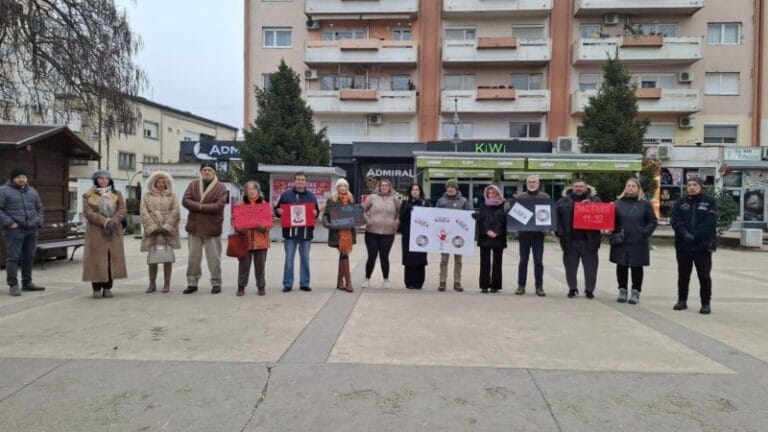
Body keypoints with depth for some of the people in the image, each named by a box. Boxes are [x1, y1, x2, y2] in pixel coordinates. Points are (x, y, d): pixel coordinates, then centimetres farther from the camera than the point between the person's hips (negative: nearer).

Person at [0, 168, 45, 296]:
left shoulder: (32, 191, 16)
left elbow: (39, 208, 23)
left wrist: (39, 222, 9)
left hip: (32, 230, 5)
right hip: (15, 230, -5)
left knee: (29, 257, 11)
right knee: (13, 257, -4)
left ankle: (27, 283, 21)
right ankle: (13, 285, 2)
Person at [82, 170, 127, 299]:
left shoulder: (117, 195, 12)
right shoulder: (88, 196, 5)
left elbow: (122, 211, 0)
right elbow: (88, 213, -7)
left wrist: (113, 222, -17)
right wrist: (105, 222, -19)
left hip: (114, 232, 2)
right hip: (96, 232, -2)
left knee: (112, 259, 1)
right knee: (97, 259, -4)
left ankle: (107, 288, 8)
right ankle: (97, 288, 3)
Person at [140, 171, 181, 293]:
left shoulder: (172, 195, 10)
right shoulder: (147, 196, 11)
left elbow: (175, 212, -1)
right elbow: (144, 212, 0)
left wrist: (166, 227, -12)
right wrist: (153, 228, -11)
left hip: (168, 231, 0)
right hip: (152, 231, 1)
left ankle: (167, 284, 6)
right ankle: (152, 284, 10)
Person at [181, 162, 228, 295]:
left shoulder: (220, 187, -2)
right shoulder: (193, 185, 10)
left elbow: (219, 205, -15)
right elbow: (185, 201, -2)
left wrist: (200, 207, -13)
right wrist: (200, 206, -16)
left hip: (212, 228, -3)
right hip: (194, 227, 3)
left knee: (214, 258, 3)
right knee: (193, 257, 10)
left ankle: (216, 283, 13)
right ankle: (192, 283, 19)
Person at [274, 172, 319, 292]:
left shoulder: (311, 196, 7)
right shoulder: (285, 195, 2)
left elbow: (317, 211, 14)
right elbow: (276, 209, 8)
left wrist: (315, 213, -8)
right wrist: (278, 211, -13)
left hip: (306, 232, 2)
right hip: (290, 232, -2)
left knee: (305, 259, 9)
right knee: (289, 259, 2)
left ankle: (304, 283, 18)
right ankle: (287, 284, 10)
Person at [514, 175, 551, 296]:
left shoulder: (545, 197, 6)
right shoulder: (519, 196, 5)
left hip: (538, 233, 0)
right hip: (523, 233, 0)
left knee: (538, 261, 3)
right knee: (523, 260, 7)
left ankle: (539, 287, 11)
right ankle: (521, 285, 14)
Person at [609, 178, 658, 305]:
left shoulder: (645, 204, 2)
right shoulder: (619, 202, 6)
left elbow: (653, 221, 3)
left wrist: (644, 233, -9)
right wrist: (614, 233, -5)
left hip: (638, 243, -2)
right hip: (620, 242, 2)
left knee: (637, 267, 4)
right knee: (621, 267, 7)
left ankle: (636, 292, 12)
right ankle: (622, 290, 18)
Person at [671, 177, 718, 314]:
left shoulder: (709, 202, 3)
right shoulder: (680, 203, 9)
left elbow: (709, 222, -10)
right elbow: (676, 221, -4)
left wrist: (693, 235, -20)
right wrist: (685, 234, -21)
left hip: (703, 245, -2)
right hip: (683, 245, 2)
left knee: (704, 276, 1)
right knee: (683, 275, 11)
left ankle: (706, 303, 10)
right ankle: (682, 300, 21)